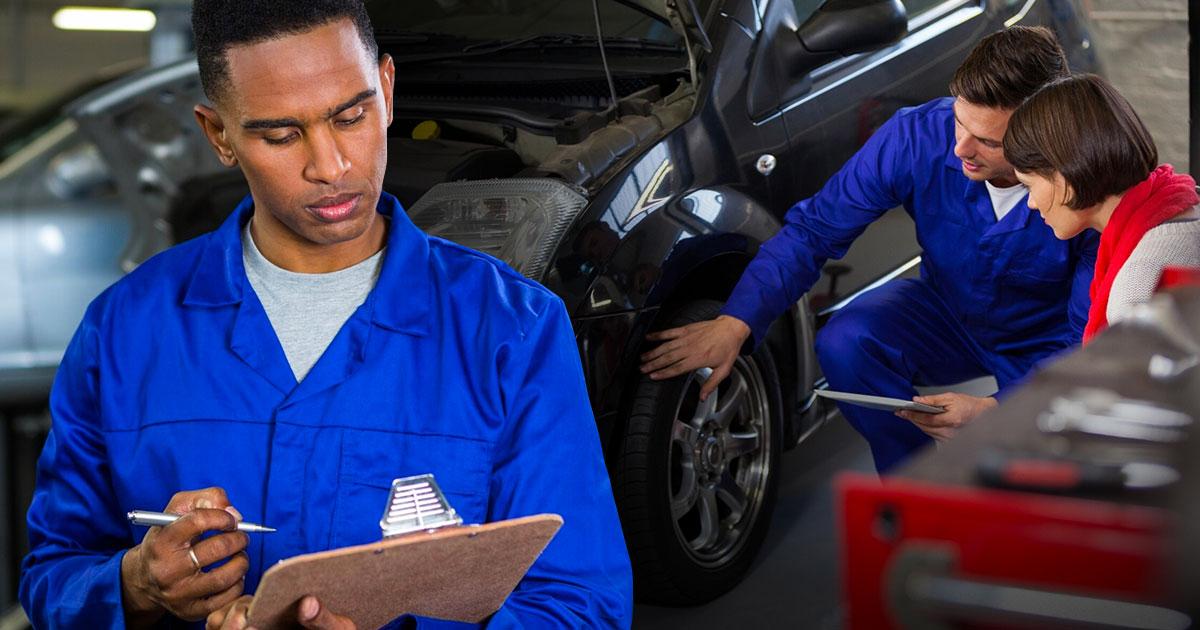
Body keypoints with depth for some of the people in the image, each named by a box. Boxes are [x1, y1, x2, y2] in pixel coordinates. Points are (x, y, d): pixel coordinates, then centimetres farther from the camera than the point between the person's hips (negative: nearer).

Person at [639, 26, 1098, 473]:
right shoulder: (918, 136, -25)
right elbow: (813, 230, -20)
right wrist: (735, 323, -35)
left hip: (1045, 346, -2)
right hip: (946, 313, 3)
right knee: (843, 344, -27)